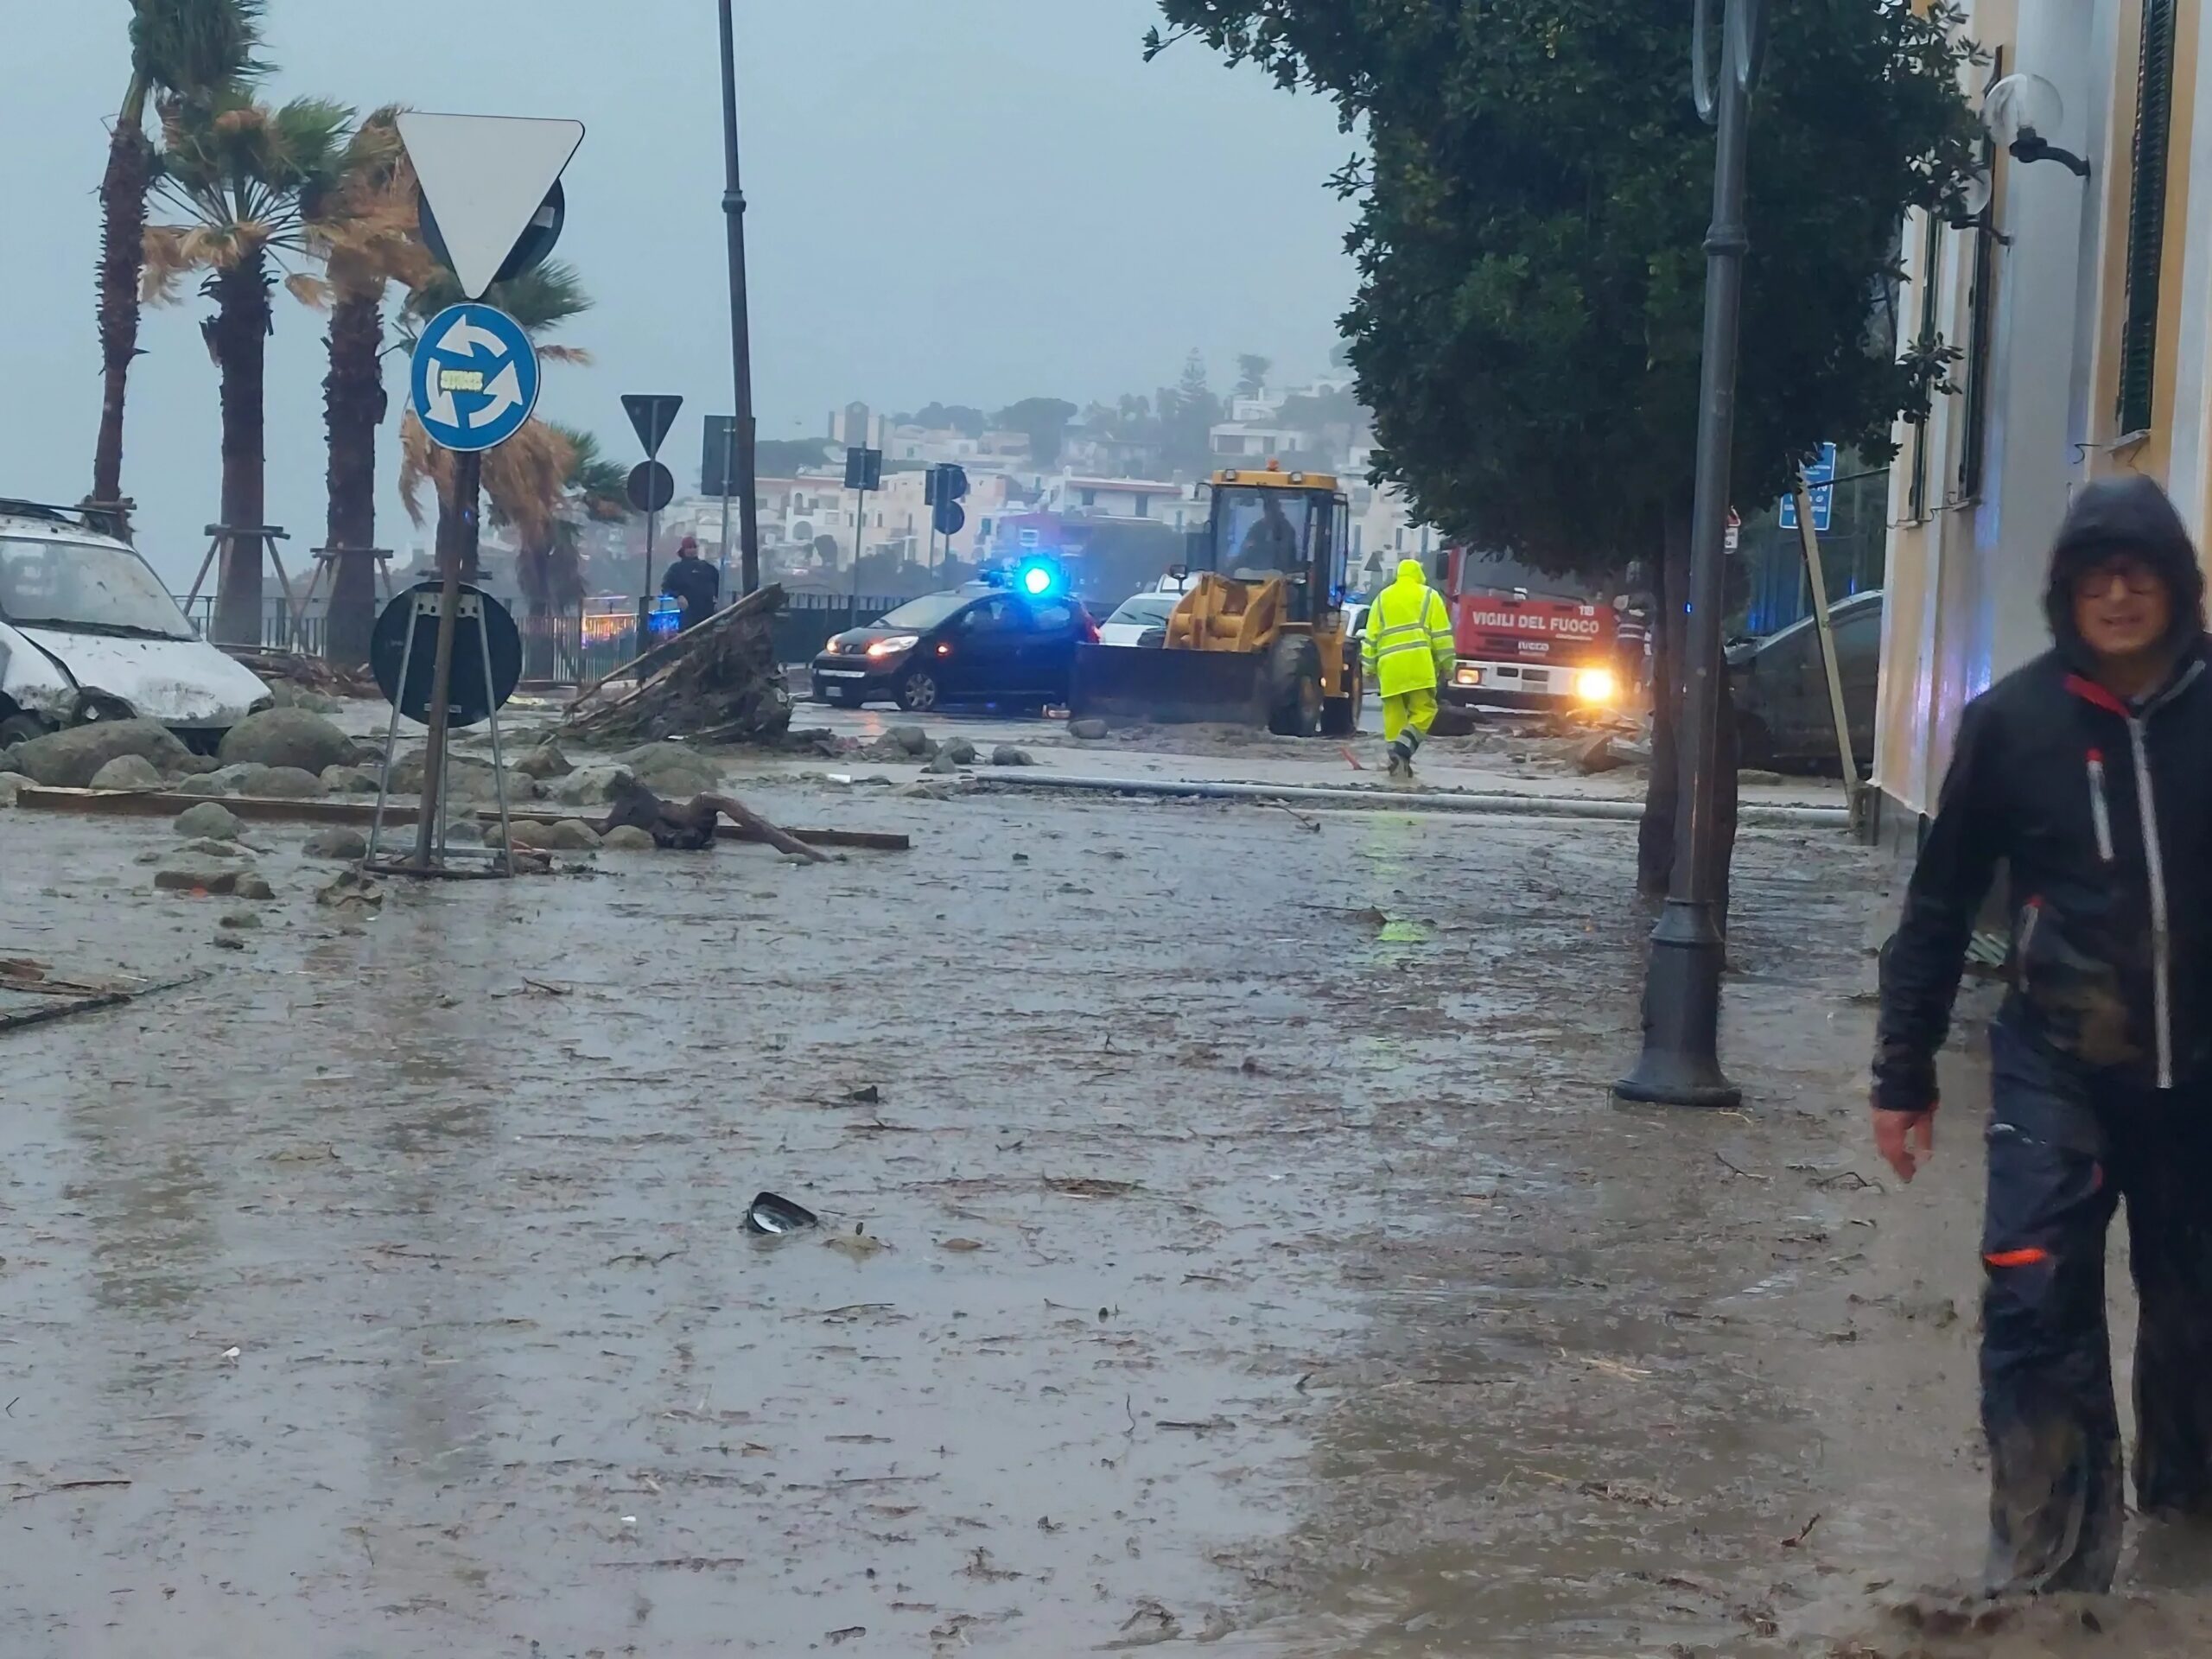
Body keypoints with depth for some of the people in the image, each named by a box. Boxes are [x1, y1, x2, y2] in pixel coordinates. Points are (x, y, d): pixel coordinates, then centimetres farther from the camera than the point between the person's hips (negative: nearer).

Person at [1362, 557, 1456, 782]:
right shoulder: (1429, 596, 11)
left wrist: (1370, 667, 20)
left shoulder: (1382, 599, 20)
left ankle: (1398, 763, 5)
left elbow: (1372, 636, 17)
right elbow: (1441, 633, 5)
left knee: (1394, 714, 7)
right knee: (1423, 710, -3)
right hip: (1418, 663, -4)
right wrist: (1445, 663, 8)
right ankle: (1402, 752, -23)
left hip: (1389, 665, 4)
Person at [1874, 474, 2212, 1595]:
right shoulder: (2012, 719, -4)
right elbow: (1940, 906, 2)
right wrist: (1903, 1074, 3)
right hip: (2058, 1067, -1)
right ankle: (2047, 1573, -4)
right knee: (2035, 1311, -11)